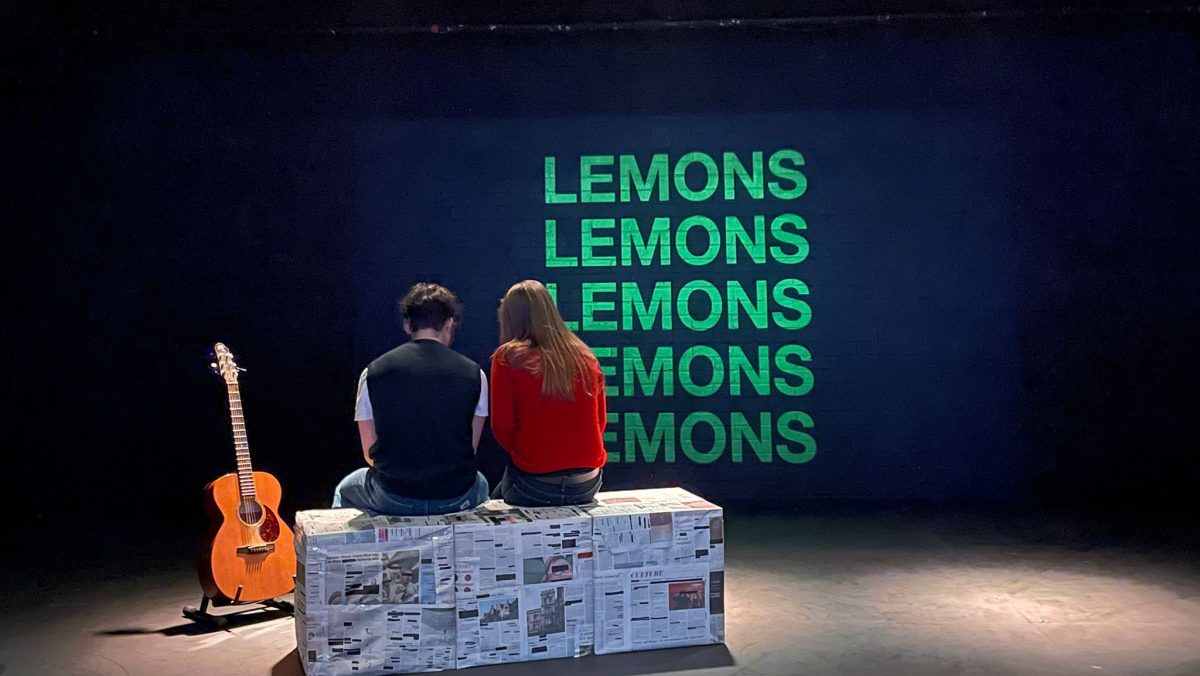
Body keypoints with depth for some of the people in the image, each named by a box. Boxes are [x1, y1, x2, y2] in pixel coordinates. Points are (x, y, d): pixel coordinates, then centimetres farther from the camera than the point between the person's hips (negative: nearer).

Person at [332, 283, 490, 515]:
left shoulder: (373, 372, -3)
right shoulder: (474, 373, -3)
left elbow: (370, 454, 4)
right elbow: (471, 449, 5)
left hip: (393, 500, -1)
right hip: (457, 499, 1)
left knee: (346, 490, 33)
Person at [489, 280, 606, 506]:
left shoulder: (508, 357, -7)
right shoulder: (586, 357, 4)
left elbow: (501, 427, -7)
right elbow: (600, 422, 10)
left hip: (535, 486, -4)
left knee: (496, 501, 27)